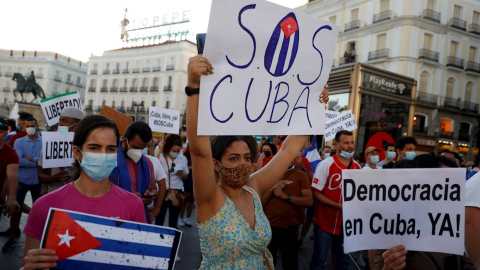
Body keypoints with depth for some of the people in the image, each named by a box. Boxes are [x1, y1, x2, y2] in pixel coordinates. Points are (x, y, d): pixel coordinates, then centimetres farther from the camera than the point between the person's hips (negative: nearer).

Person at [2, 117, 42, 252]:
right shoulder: (19, 142, -3)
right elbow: (18, 161, -16)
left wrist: (28, 158, -17)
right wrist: (37, 162, -18)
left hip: (37, 181, 0)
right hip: (21, 180, 0)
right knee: (16, 208, 4)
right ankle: (12, 238, 18)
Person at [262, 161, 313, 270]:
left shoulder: (301, 175, 0)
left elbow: (309, 201, -9)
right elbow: (260, 200, 2)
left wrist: (286, 196, -18)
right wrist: (272, 190, -15)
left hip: (290, 227, -1)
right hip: (268, 226, 2)